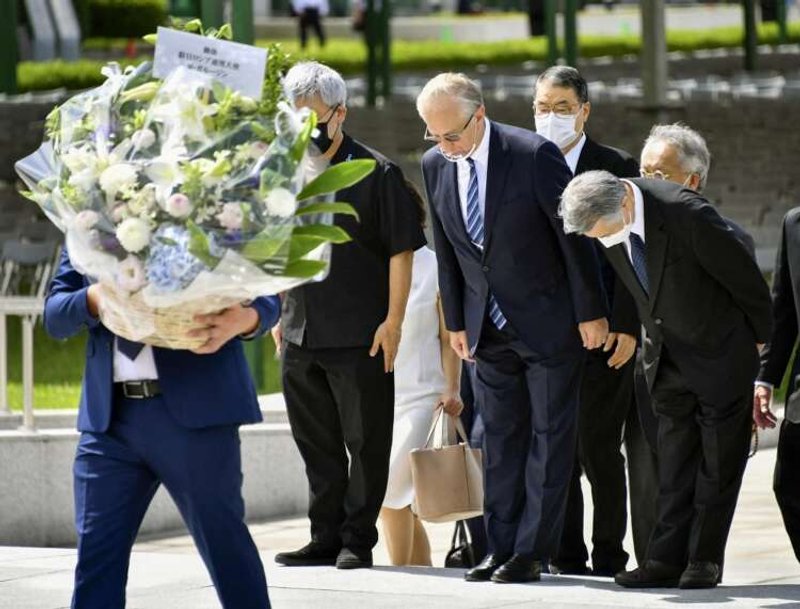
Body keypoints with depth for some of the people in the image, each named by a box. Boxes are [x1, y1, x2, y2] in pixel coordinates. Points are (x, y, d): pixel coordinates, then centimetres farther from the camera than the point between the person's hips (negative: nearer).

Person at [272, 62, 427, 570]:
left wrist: (393, 321, -12)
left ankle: (357, 540, 7)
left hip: (361, 337, -6)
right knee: (317, 446, 11)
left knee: (366, 443, 1)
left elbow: (401, 250, -7)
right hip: (299, 336, 6)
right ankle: (326, 538, 19)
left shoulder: (376, 174, -7)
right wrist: (278, 314, 15)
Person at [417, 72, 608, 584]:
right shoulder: (435, 165, -1)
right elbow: (447, 250, 9)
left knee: (550, 435, -1)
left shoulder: (535, 155, -18)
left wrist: (591, 312, -11)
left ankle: (532, 552, 0)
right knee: (500, 438, 8)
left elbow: (574, 236, -13)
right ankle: (501, 548, 10)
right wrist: (456, 321, 9)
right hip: (489, 326, 5)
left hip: (549, 323, -5)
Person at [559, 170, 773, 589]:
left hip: (720, 351, -6)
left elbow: (746, 278, -17)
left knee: (718, 462, 1)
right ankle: (667, 559, 3)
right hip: (666, 357, 6)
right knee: (673, 460, 4)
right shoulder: (605, 223, -12)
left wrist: (759, 337, -3)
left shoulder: (687, 214, -31)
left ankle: (704, 561, 4)